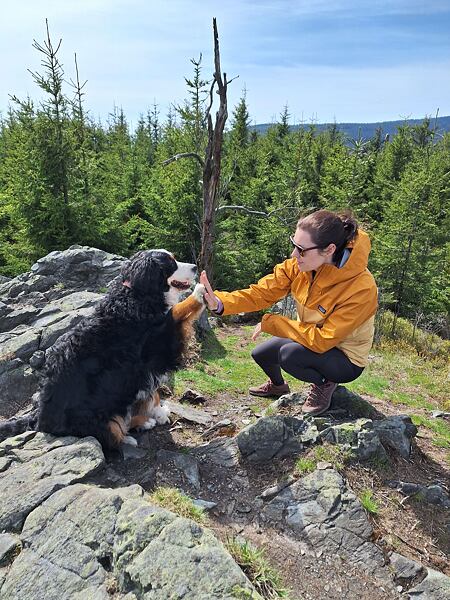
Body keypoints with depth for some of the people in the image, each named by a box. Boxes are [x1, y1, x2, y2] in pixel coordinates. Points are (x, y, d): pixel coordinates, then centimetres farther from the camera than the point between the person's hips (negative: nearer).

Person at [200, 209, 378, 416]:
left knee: (289, 353, -31)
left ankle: (325, 384, 2)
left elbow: (322, 340, -33)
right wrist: (220, 302, -33)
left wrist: (270, 322, -26)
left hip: (346, 360, -6)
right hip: (313, 338, 6)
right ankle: (278, 385, 44)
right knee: (260, 354, 10)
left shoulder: (361, 289, -35)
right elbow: (263, 292, -18)